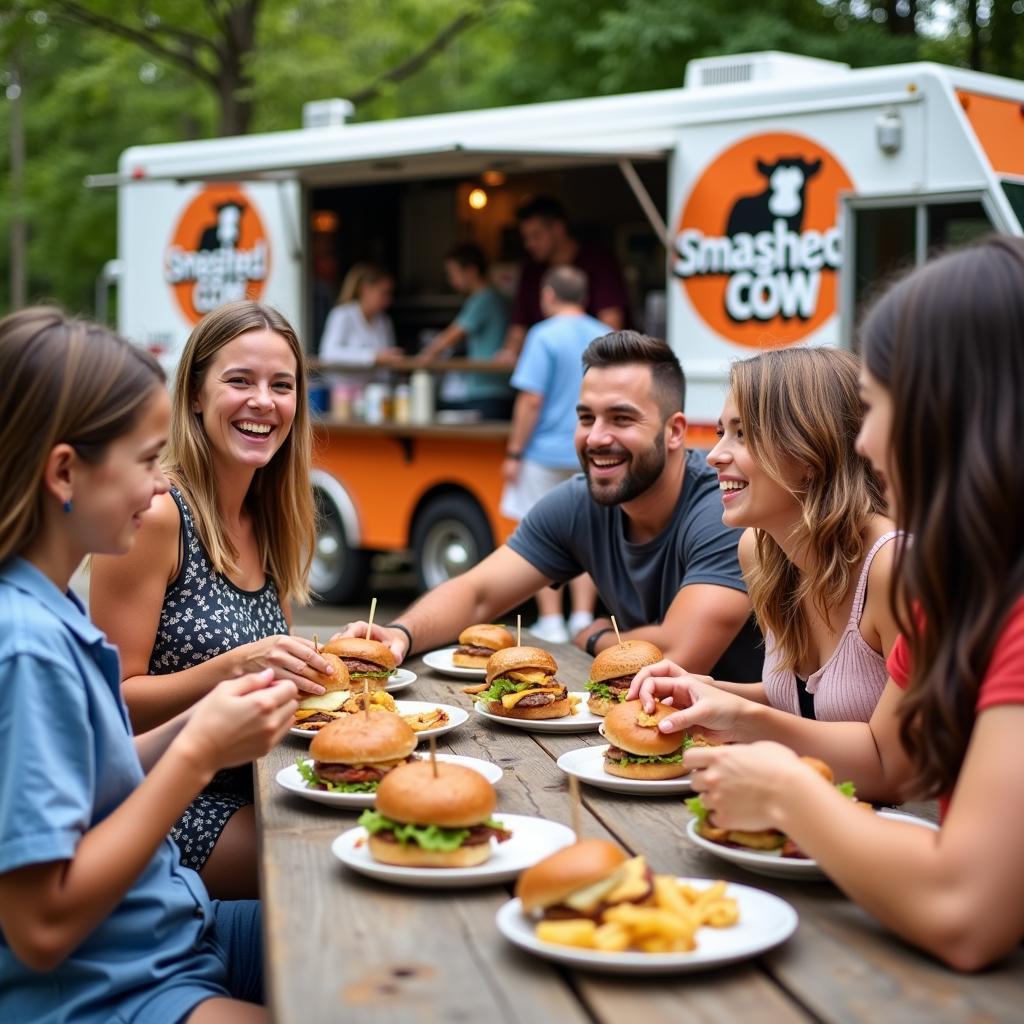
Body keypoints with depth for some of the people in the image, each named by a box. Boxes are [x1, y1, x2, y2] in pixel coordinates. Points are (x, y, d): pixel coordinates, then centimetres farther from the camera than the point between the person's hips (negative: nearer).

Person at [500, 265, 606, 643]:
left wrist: (514, 452, -10)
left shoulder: (545, 336, -10)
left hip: (547, 452, -5)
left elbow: (531, 400, -16)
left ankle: (551, 623, 5)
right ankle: (583, 619, 10)